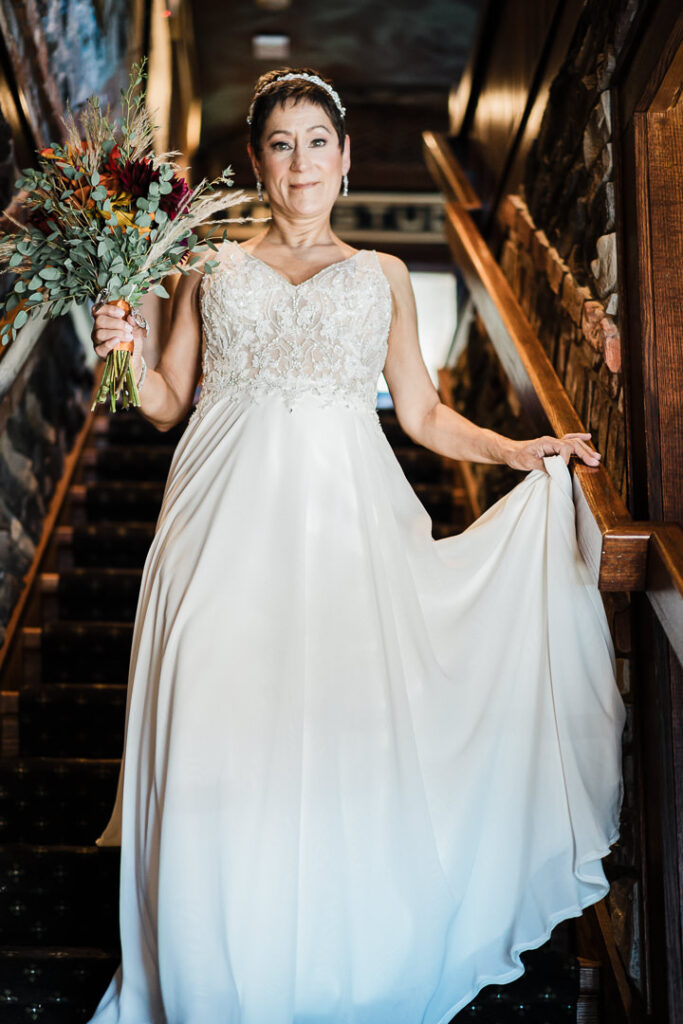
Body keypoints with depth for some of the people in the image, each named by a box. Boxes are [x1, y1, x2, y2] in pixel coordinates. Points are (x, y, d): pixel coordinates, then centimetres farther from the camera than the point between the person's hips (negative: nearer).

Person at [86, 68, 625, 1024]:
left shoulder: (383, 276, 19)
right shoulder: (212, 267, 18)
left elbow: (423, 414, 18)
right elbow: (167, 402, 17)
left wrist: (516, 451, 6)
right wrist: (124, 353, -2)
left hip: (345, 517, 0)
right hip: (229, 520, 0)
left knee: (351, 733, -9)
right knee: (220, 742, -7)